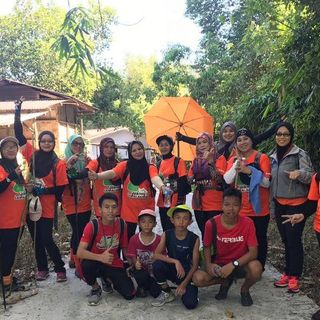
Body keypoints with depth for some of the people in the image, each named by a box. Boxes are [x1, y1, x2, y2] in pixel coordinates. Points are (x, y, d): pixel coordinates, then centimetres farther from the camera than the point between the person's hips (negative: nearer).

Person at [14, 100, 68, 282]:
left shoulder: (58, 164, -7)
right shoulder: (31, 155, 0)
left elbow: (60, 189, -9)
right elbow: (19, 135, -2)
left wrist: (40, 190, -19)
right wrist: (18, 114, -8)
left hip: (47, 208, -3)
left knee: (46, 239, -2)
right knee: (36, 239, 14)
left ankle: (60, 269, 16)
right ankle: (42, 269, 30)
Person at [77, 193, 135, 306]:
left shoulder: (122, 224, -10)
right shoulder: (92, 226, -21)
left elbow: (124, 248, 4)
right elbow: (80, 252, -27)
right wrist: (101, 257, -40)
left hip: (115, 264, 2)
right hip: (97, 263, -2)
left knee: (129, 294, -12)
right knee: (86, 264, -37)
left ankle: (108, 279, 20)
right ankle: (95, 289, -3)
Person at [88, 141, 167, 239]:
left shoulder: (150, 168, -3)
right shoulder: (125, 165, -1)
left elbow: (155, 178, -23)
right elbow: (111, 173, -17)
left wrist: (162, 187, -47)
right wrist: (97, 176, -39)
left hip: (146, 210, 0)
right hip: (129, 210, 0)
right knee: (128, 238, 10)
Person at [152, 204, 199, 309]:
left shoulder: (194, 239, -13)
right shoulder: (166, 235, -10)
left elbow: (195, 265, -9)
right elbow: (156, 255, -20)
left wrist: (183, 284, -15)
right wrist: (176, 261, -31)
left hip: (187, 273, -1)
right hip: (172, 269, 2)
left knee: (190, 304, -22)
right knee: (157, 265, -30)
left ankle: (184, 289, 14)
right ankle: (167, 293, -3)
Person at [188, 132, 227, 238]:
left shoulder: (219, 158, -2)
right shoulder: (196, 160, 13)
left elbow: (220, 178, -17)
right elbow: (189, 178, 17)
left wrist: (210, 161, -23)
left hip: (215, 205, -5)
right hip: (199, 203, 5)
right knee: (203, 232, 11)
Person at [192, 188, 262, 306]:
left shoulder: (247, 223, -18)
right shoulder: (212, 224, -15)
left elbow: (253, 252, -20)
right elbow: (207, 247, 2)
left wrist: (233, 264, -31)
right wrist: (208, 264, -16)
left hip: (241, 264, -1)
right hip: (219, 265, 1)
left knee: (256, 267, -34)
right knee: (198, 278, -25)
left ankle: (245, 290, 3)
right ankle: (226, 282, 9)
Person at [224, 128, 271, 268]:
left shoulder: (262, 157, -6)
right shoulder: (233, 159, 8)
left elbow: (267, 182, -13)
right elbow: (227, 180, -7)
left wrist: (250, 171, -24)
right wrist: (237, 162, -16)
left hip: (259, 209, -3)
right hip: (239, 210, 4)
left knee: (259, 239, 9)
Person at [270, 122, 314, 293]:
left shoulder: (299, 154, -9)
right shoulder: (274, 157, 10)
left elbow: (311, 176, -14)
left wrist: (300, 173, -33)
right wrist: (272, 205, 13)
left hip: (296, 204, -6)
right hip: (279, 204, 6)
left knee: (294, 240, -2)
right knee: (285, 240, 13)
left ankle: (294, 276, 10)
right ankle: (287, 273, 24)